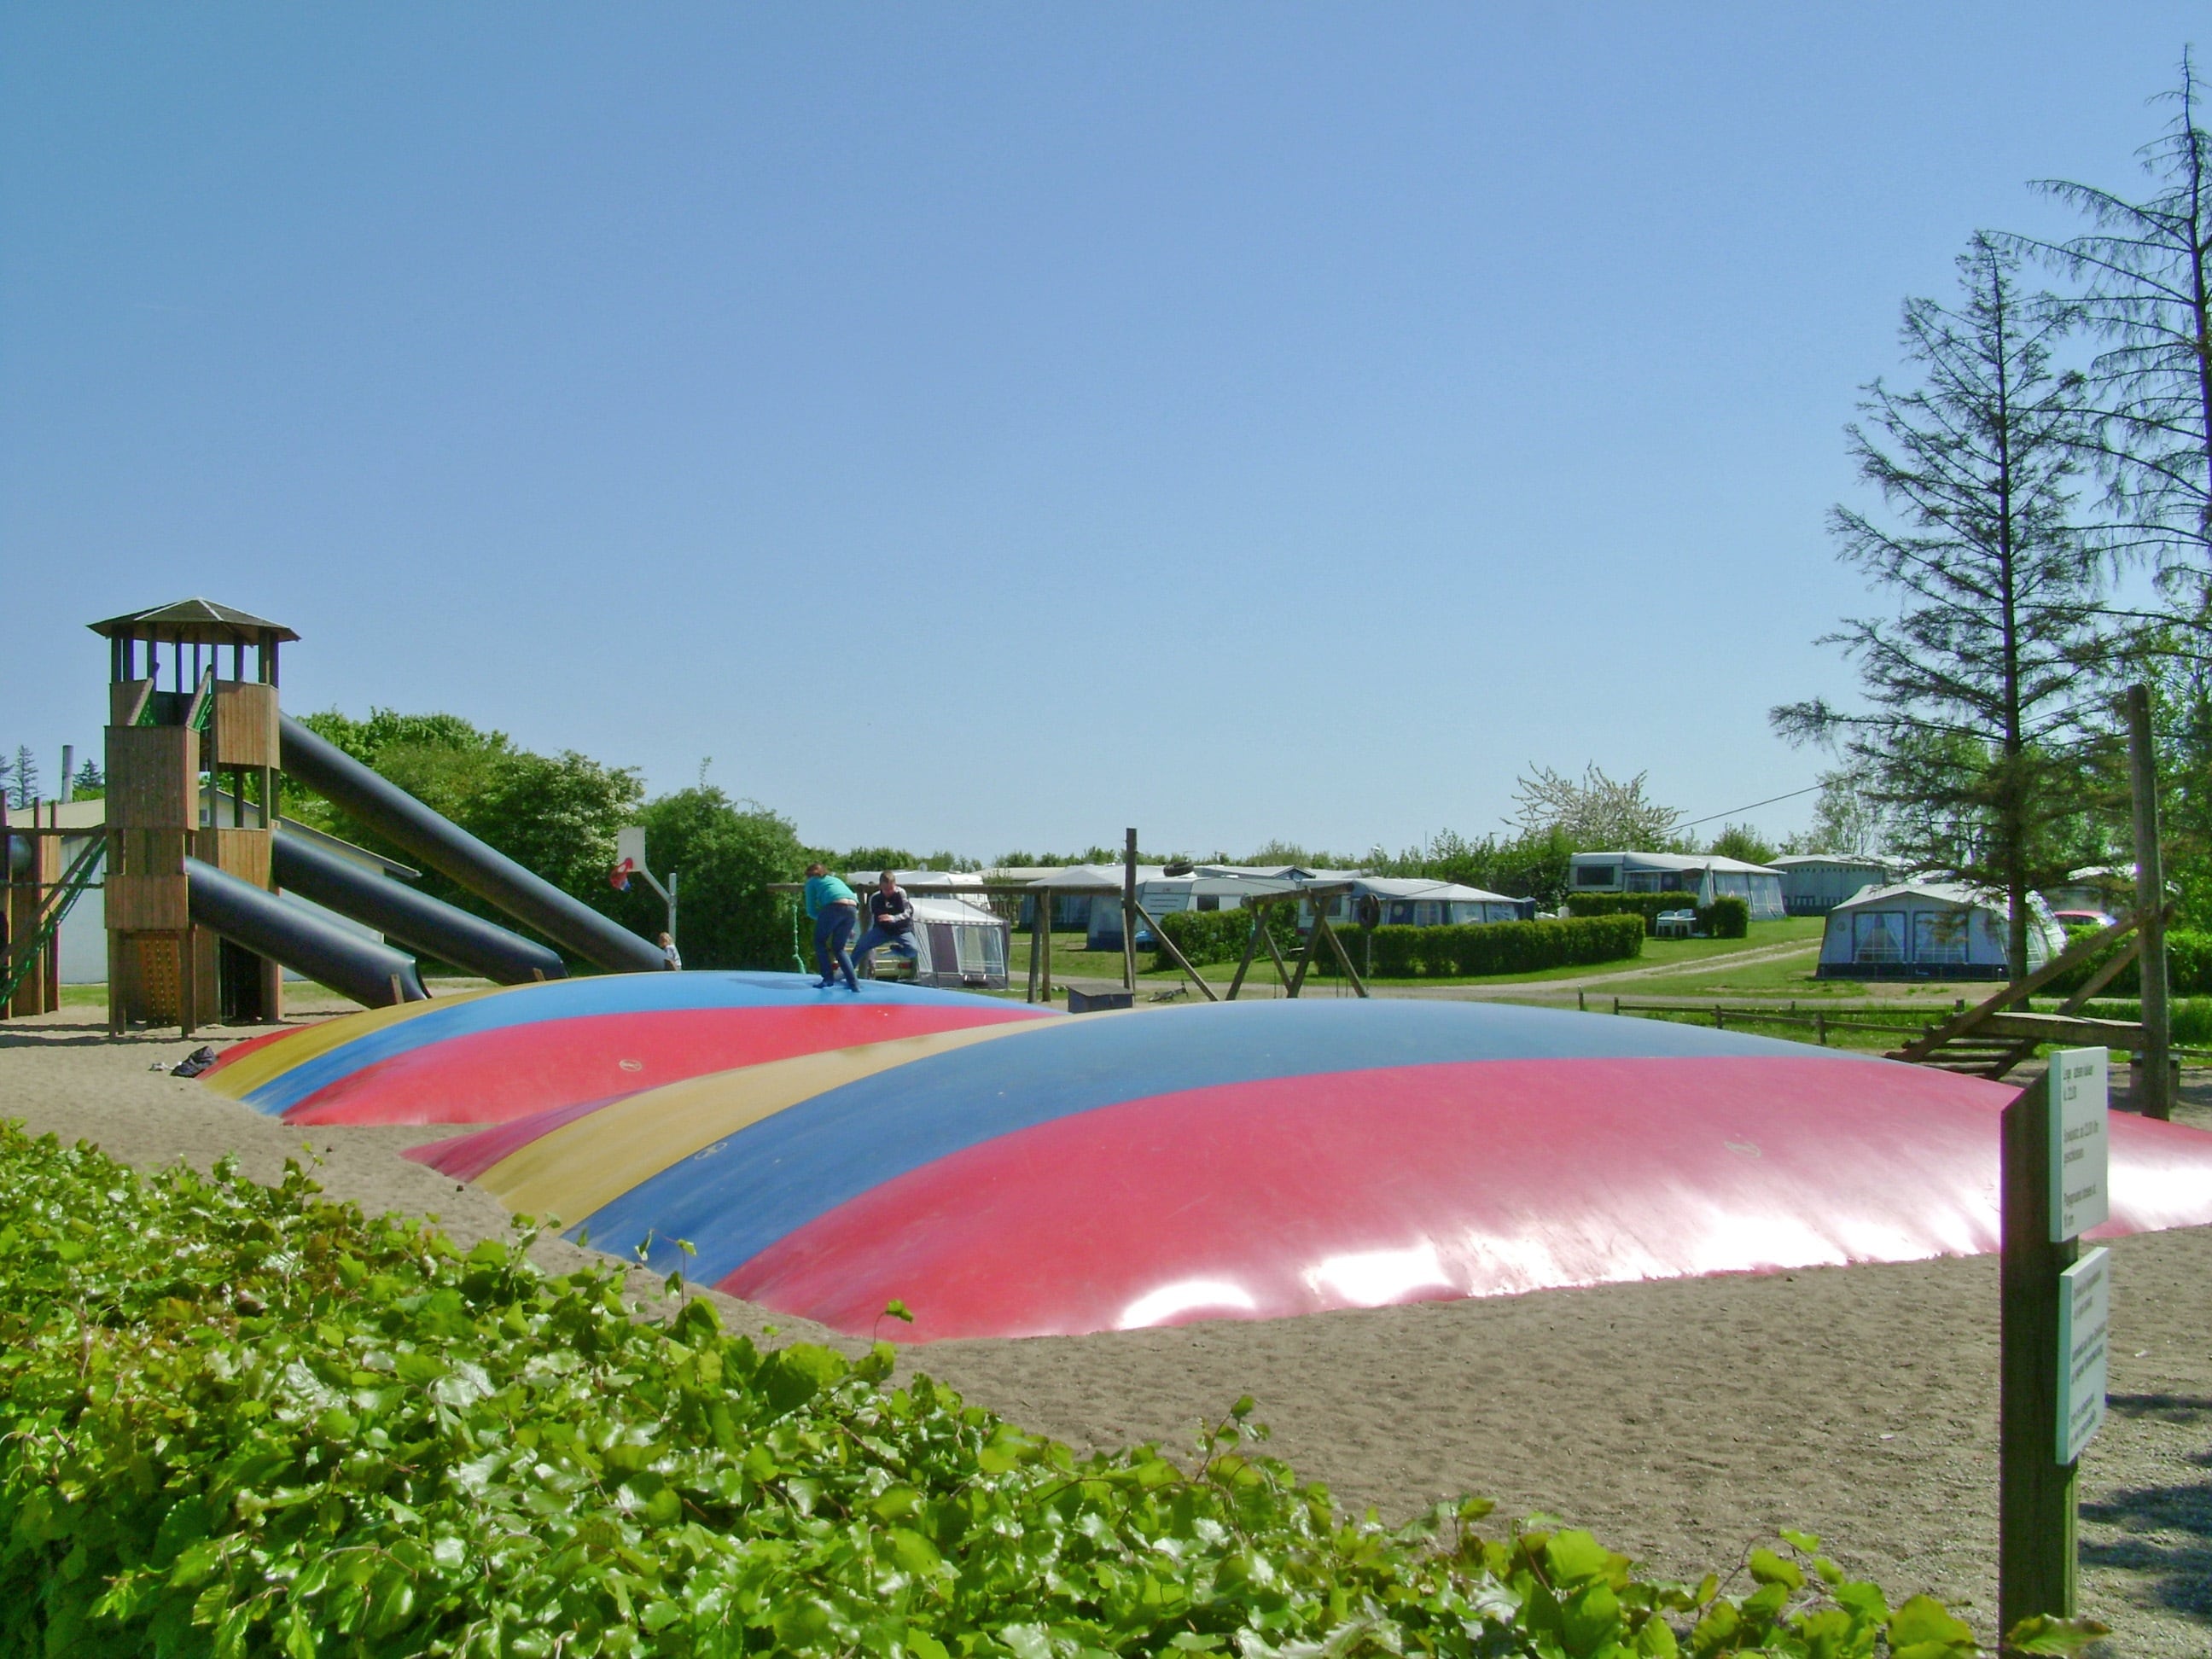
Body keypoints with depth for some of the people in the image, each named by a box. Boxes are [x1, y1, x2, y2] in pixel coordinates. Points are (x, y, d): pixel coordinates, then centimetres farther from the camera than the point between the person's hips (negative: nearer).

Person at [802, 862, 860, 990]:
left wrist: (822, 919, 30)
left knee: (820, 942, 18)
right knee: (839, 947, 17)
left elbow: (811, 910, 16)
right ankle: (854, 983, 5)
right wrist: (848, 928, 29)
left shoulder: (812, 882, 24)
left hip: (835, 906, -5)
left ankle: (828, 978, 9)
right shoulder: (836, 880, 39)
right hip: (852, 908, 5)